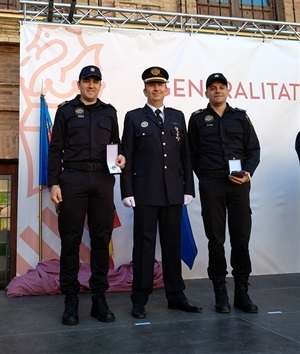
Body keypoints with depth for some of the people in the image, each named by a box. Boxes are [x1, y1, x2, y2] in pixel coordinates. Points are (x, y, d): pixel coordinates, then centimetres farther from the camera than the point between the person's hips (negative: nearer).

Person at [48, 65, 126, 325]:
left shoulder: (109, 112, 15)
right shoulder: (66, 110, 8)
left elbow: (116, 143, 18)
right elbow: (56, 149, 3)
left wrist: (121, 158, -5)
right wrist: (53, 183, -6)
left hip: (103, 180, 2)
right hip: (73, 179, -2)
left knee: (101, 240, 4)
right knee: (71, 240, 0)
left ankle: (99, 298, 13)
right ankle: (71, 299, 10)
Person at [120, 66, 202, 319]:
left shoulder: (177, 116, 13)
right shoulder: (134, 117, 5)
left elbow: (185, 154, 10)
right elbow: (127, 156, 0)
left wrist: (189, 188, 4)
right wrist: (127, 192, -8)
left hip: (173, 192, 3)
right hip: (145, 192, -3)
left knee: (173, 244, 9)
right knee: (144, 244, 2)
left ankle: (176, 296, 20)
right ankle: (140, 300, 11)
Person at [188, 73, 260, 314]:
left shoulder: (241, 117, 11)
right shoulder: (197, 119, 8)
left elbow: (254, 149, 7)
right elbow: (192, 153, 8)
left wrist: (248, 173, -8)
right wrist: (204, 177, 2)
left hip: (239, 184, 1)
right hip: (211, 185, -1)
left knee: (241, 237, 2)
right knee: (216, 238, 3)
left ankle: (242, 292, 14)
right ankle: (220, 292, 13)